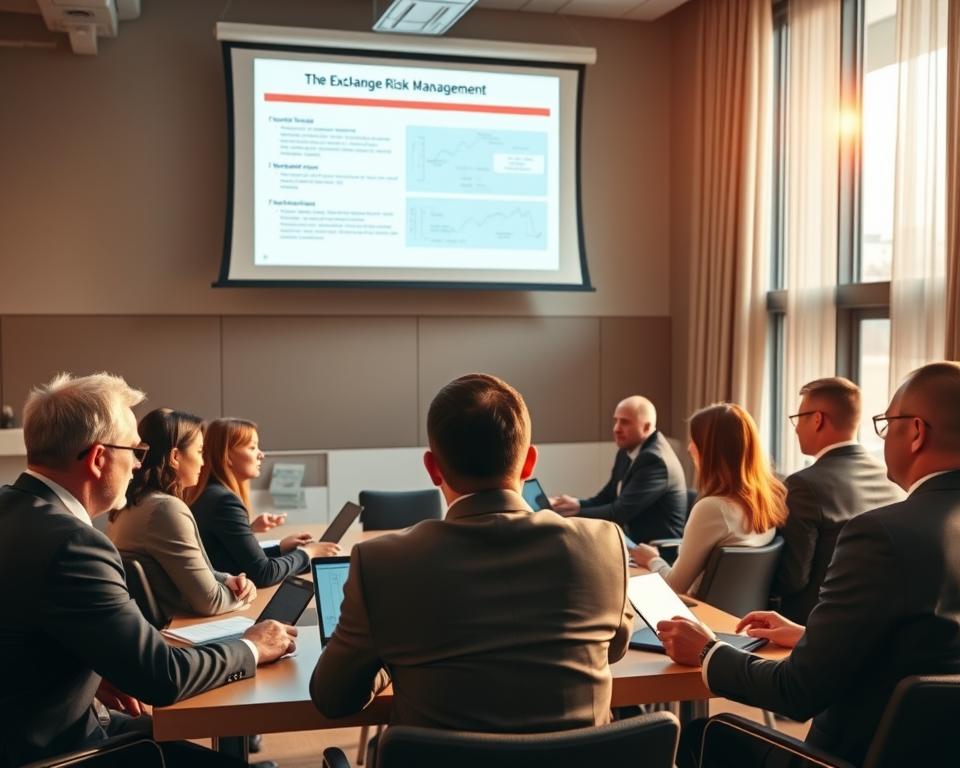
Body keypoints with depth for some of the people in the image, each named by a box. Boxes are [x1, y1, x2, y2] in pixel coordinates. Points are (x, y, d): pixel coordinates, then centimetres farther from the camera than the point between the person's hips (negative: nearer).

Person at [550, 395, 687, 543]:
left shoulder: (655, 460, -20)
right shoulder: (626, 452, 9)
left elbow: (620, 513, -23)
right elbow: (605, 499, 10)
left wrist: (574, 511, -19)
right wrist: (576, 504, -10)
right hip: (634, 541, 8)